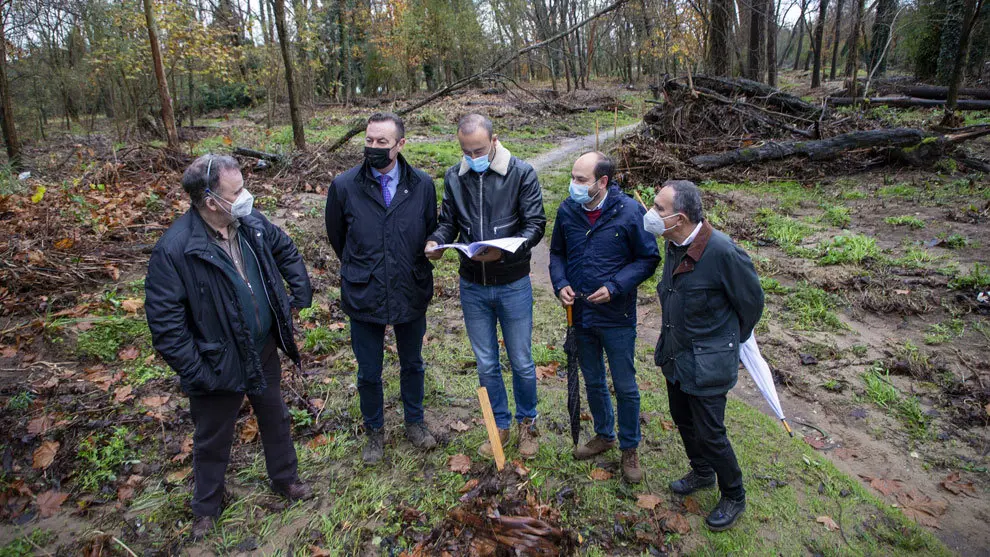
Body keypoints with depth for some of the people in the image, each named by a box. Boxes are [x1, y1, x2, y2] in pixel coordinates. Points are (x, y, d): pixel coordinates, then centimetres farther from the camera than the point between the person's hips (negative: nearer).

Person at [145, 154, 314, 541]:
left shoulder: (252, 223, -9)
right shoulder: (174, 249, -26)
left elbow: (286, 252, 12)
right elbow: (164, 324, -22)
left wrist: (301, 293, 6)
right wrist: (196, 374, -20)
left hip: (264, 353, 5)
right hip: (218, 365, -5)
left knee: (276, 421, 25)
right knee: (213, 441, 20)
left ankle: (285, 480, 51)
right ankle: (206, 507, 48)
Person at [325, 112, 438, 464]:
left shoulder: (422, 185, -7)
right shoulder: (344, 186, -10)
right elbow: (337, 237, 6)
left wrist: (416, 270, 9)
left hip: (412, 294, 1)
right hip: (364, 298, -1)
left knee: (412, 365, 20)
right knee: (368, 373, 14)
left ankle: (414, 422, 44)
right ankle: (374, 431, 40)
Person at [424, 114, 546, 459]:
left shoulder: (522, 174, -10)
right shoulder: (454, 177, 1)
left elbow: (535, 224, -13)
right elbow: (448, 222, 8)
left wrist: (504, 251, -30)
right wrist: (436, 242, -16)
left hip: (513, 285, -3)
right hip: (472, 287, 3)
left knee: (522, 362, 11)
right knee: (486, 364, 15)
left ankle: (527, 423, 35)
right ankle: (500, 425, 35)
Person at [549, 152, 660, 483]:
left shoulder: (629, 212, -15)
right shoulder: (567, 211, -4)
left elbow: (648, 259, -8)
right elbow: (557, 254, 8)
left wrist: (615, 287, -20)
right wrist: (560, 285, -10)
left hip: (617, 318, -4)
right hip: (580, 314, 4)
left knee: (625, 387, 10)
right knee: (593, 381, 20)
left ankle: (630, 449, 32)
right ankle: (604, 435, 43)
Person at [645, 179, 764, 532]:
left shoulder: (722, 251, -28)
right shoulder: (674, 245, -4)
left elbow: (751, 300, -13)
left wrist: (732, 341, 3)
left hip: (707, 362, -7)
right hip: (675, 354, 8)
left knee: (709, 432, 5)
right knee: (683, 419, 22)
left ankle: (734, 497, 31)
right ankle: (702, 473, 49)